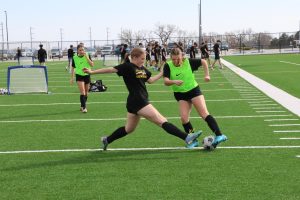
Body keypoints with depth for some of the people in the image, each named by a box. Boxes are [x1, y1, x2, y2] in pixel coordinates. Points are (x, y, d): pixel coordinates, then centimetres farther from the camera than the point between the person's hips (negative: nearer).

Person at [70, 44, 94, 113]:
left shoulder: (87, 56, -4)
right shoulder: (75, 58, -4)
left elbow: (92, 65, -13)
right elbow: (73, 68, 7)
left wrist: (86, 57, -20)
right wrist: (72, 78, 6)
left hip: (87, 75, 2)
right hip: (79, 76, -2)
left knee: (86, 93, 11)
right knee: (82, 92, -16)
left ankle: (82, 106, 28)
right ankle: (84, 107, -17)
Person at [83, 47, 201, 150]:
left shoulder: (142, 68, 13)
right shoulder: (127, 67, -12)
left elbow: (150, 80, 24)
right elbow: (111, 69, -15)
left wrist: (162, 73, 19)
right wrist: (92, 72, -19)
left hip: (140, 101, 10)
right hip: (138, 102, -10)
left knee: (129, 129, 21)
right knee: (162, 121, -11)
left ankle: (106, 140, 32)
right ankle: (187, 138, -12)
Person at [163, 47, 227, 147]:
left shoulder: (188, 62, -11)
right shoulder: (168, 66, -12)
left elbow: (203, 61, 5)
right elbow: (165, 81, -24)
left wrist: (207, 74, 0)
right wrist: (174, 81, -43)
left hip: (193, 90, -2)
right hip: (180, 94, 2)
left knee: (204, 114, -12)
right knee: (184, 118, -11)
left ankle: (219, 135, -15)